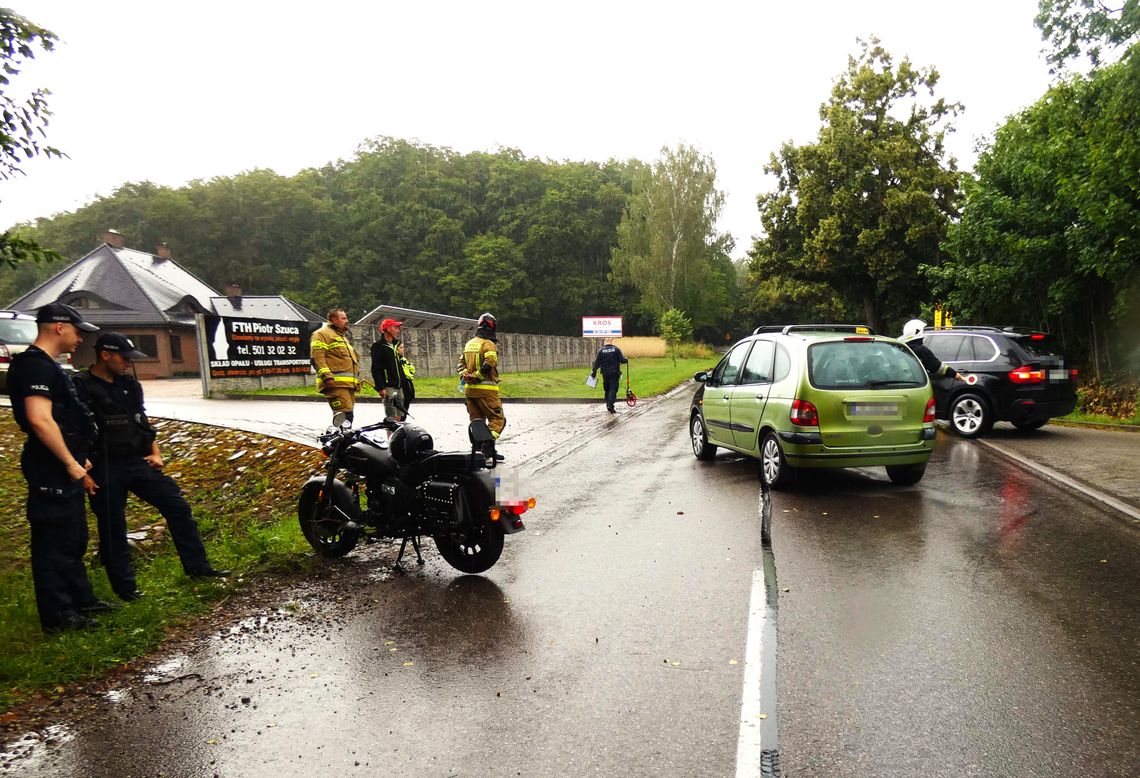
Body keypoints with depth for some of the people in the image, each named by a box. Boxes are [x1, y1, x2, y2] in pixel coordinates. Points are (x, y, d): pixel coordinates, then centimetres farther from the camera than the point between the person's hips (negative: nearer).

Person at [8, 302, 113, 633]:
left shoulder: (47, 365, 16)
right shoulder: (36, 366, -16)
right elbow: (39, 420, -26)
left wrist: (80, 459, 21)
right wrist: (71, 464, -21)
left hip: (64, 472, 11)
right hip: (51, 473, -11)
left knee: (74, 540, 19)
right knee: (54, 544, -1)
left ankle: (81, 599, 31)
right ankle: (58, 615, 9)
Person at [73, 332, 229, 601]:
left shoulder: (130, 385, 11)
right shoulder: (81, 387, -9)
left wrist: (155, 453, 9)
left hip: (138, 462, 6)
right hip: (105, 470, -6)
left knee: (178, 507, 2)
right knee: (112, 529, 6)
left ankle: (197, 567, 11)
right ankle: (125, 587, 20)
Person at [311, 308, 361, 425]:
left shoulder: (343, 336, 31)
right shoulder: (322, 334, 0)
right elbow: (317, 357, -12)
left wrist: (357, 378, 31)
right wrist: (327, 376, -21)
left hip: (349, 384, 10)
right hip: (336, 384, -10)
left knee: (348, 415, 8)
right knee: (345, 415, -20)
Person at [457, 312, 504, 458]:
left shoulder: (469, 344, 14)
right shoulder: (489, 344, -10)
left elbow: (461, 362, 14)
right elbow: (489, 362, -23)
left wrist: (464, 375, 2)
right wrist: (477, 376, -14)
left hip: (469, 388, 7)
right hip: (486, 388, -7)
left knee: (476, 419, 14)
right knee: (497, 418, -2)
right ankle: (489, 444, -19)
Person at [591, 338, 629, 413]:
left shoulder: (601, 350, 1)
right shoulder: (616, 349, -5)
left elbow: (596, 363, 0)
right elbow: (622, 360, -8)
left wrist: (593, 372, 5)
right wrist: (626, 361, 14)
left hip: (605, 373, 3)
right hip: (615, 373, -3)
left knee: (607, 389, 15)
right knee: (613, 389, -4)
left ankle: (608, 405, 22)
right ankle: (610, 405, -19)